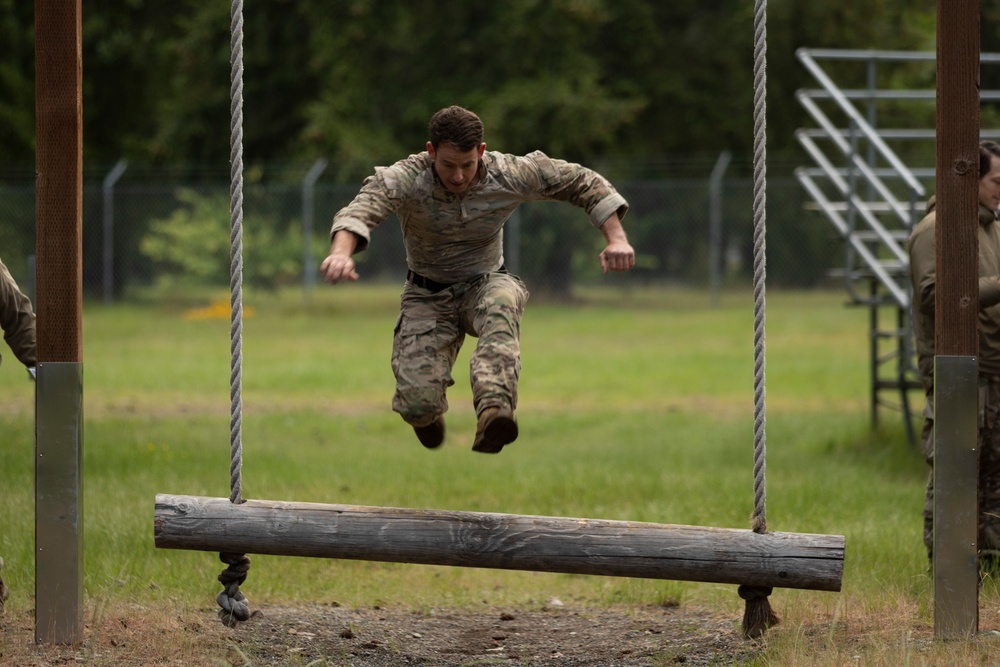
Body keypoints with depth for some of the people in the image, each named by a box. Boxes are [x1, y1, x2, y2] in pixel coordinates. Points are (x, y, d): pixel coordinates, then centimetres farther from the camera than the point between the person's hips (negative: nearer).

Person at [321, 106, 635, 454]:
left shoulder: (509, 174, -14)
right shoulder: (405, 179, -21)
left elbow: (586, 183, -4)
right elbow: (361, 208, -41)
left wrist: (616, 238, -18)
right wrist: (341, 252, -63)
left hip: (484, 284, 1)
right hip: (428, 297, -1)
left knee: (502, 302, -39)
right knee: (418, 405, -20)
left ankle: (494, 409, -61)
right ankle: (427, 413, 23)